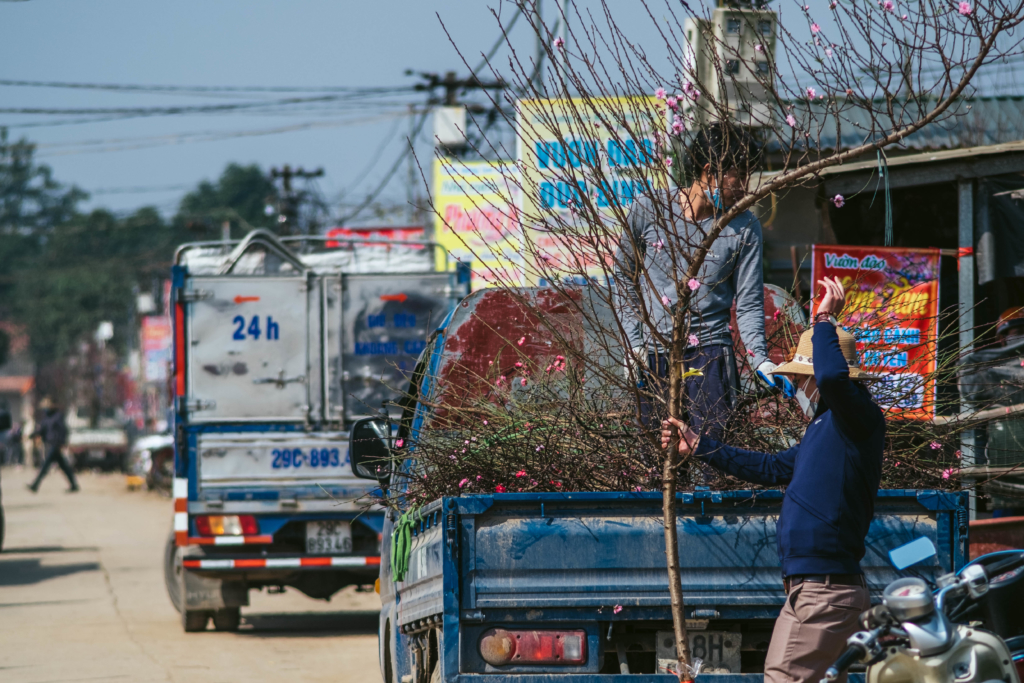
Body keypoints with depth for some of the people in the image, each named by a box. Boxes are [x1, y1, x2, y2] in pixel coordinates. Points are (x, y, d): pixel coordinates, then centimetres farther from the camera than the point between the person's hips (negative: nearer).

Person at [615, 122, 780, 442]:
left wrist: (759, 358, -15)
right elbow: (624, 276, 10)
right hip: (654, 355, 1)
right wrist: (635, 342, 4)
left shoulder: (744, 227, 1)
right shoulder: (648, 211, -1)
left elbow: (749, 303, 0)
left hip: (710, 353, -1)